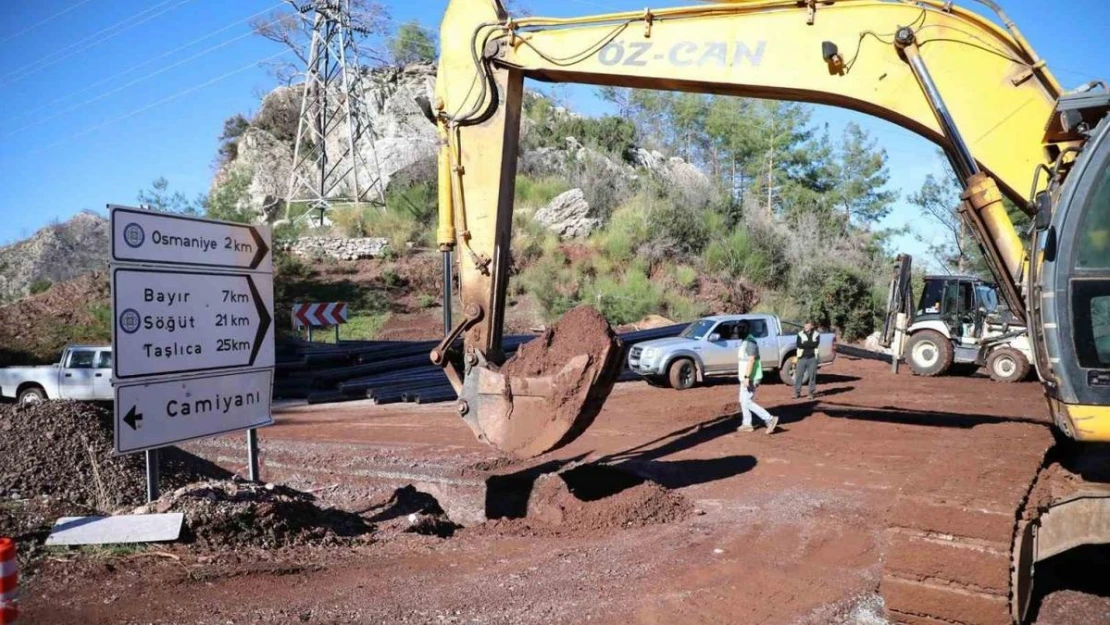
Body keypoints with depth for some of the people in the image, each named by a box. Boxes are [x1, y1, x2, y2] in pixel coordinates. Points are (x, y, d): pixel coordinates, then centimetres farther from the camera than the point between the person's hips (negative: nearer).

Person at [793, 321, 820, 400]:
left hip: (812, 358, 0)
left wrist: (805, 343, -11)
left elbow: (816, 344, -10)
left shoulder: (816, 334, 5)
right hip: (802, 357, 1)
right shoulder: (800, 334, 6)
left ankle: (812, 392, 9)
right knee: (799, 375, -1)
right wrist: (810, 344, -11)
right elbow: (798, 344, -8)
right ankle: (797, 392, 6)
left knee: (812, 375, 1)